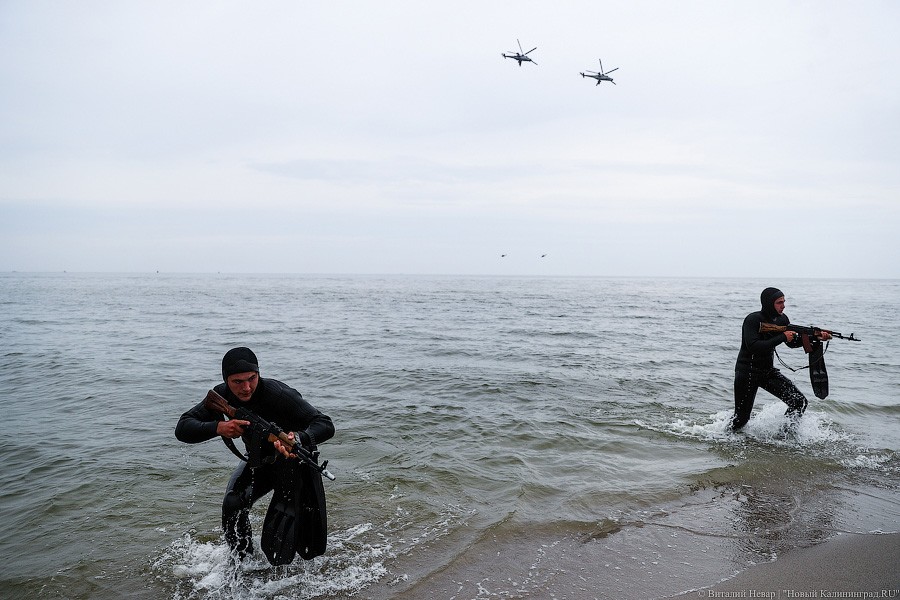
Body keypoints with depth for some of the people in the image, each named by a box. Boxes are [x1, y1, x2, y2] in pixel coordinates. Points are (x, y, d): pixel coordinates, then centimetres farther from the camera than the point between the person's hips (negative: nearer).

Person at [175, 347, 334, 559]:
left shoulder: (279, 394, -33)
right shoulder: (222, 395, -18)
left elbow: (326, 425, -38)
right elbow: (182, 429, -22)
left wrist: (298, 439, -59)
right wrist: (218, 428, -41)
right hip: (259, 461, 4)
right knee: (232, 505, -19)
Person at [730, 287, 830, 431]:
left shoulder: (782, 319, 3)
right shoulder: (753, 320, -19)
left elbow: (793, 343, 10)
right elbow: (753, 346, -30)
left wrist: (815, 337, -5)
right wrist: (782, 337, -27)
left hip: (768, 371, 6)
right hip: (747, 372, -6)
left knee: (799, 402, -7)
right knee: (741, 418, -4)